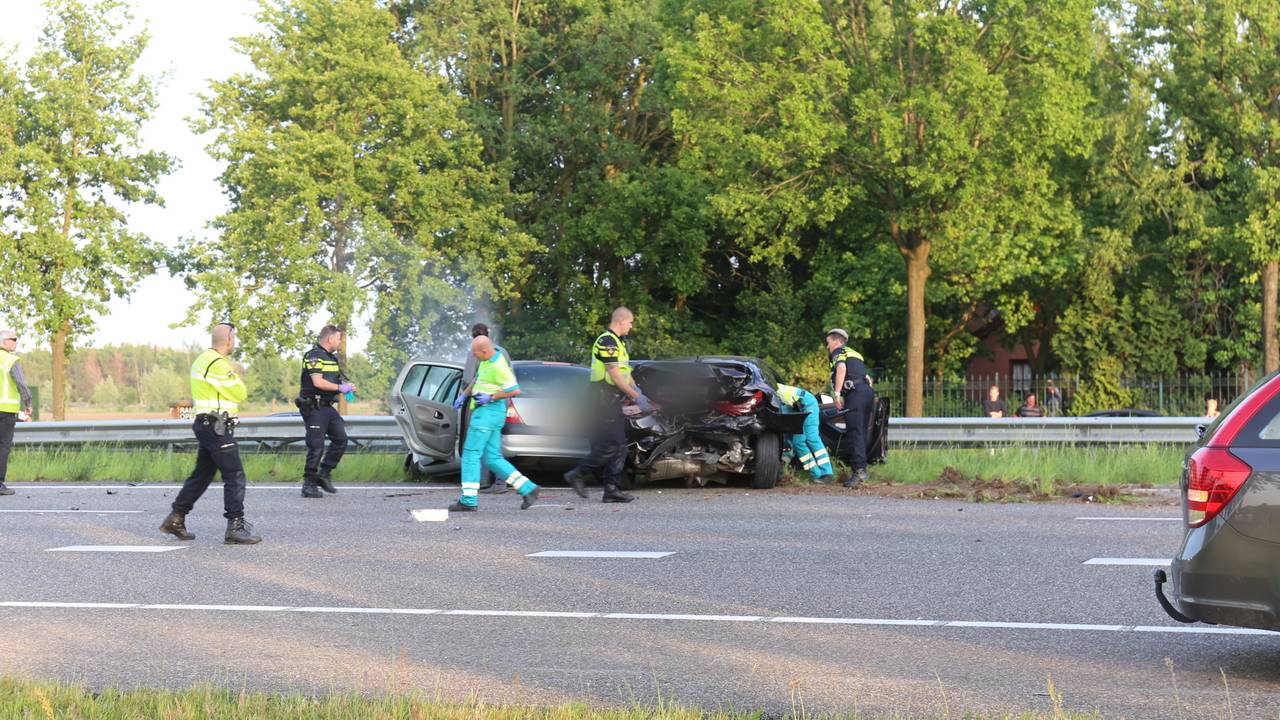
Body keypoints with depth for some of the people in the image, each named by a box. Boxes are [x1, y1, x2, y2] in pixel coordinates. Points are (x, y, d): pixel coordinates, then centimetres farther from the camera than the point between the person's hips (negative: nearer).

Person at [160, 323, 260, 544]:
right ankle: (235, 527, -10)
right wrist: (236, 375, 6)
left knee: (202, 475, 16)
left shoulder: (203, 359, 15)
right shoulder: (218, 365, -18)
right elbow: (240, 394, -12)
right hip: (216, 427, -10)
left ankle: (176, 519, 21)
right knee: (235, 476, -8)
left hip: (207, 425, 10)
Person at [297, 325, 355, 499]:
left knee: (340, 439, 5)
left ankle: (323, 474, 14)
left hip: (328, 406, 9)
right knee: (316, 446, -8)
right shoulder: (314, 356, -13)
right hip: (314, 407, -9)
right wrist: (340, 388, -15)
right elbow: (318, 382, -23)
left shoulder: (332, 358, 17)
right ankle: (309, 484, -2)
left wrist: (348, 386, 6)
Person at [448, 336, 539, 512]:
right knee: (492, 458, 8)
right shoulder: (487, 360, 12)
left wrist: (491, 398, -18)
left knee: (471, 454, -7)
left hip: (489, 411, -10)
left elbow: (515, 390, -20)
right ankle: (528, 489, 6)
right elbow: (478, 380, 29)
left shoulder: (499, 366, -18)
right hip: (485, 412, 10)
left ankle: (468, 501, -6)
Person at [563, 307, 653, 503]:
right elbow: (614, 375, -19)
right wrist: (636, 396, -17)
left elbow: (625, 372, 22)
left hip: (613, 399, 10)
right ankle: (577, 474, -5)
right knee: (611, 445, -13)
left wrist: (639, 393, 11)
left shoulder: (617, 342, 20)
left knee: (619, 446, 7)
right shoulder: (607, 341, -14)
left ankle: (611, 489, 7)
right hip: (605, 398, -10)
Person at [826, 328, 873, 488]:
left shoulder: (838, 352, 7)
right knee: (861, 433, 9)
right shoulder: (855, 354, 32)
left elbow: (841, 368, -13)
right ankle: (861, 469, 8)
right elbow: (867, 377, 31)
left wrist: (837, 393, -18)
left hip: (855, 393, -8)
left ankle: (859, 470, -24)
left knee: (855, 432, -14)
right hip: (868, 391, 8)